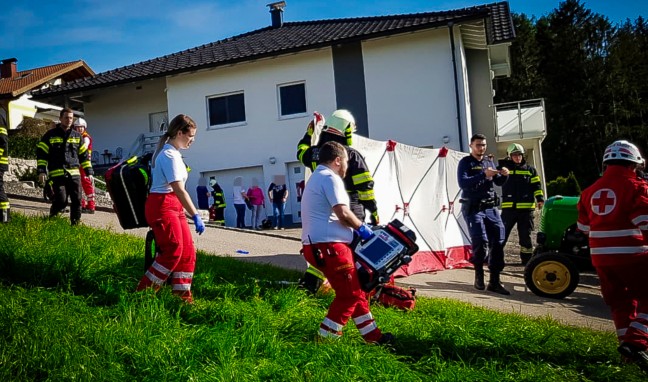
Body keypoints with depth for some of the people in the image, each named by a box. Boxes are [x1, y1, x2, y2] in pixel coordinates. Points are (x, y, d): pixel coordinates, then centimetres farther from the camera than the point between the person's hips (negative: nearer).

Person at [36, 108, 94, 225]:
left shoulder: (77, 136, 15)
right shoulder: (50, 135, 5)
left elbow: (84, 156, 18)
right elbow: (41, 154, 4)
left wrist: (89, 173, 12)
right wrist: (41, 171, -7)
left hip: (74, 174, 4)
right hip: (57, 174, -3)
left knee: (77, 200, -1)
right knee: (61, 200, -12)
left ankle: (75, 224, 11)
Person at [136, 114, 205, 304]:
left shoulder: (170, 152, 15)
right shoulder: (170, 156, -17)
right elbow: (179, 190, -22)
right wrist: (196, 216, -22)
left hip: (173, 206, 10)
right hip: (162, 206, -10)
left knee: (187, 251, 6)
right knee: (173, 250, -9)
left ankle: (183, 295, 12)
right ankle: (143, 293, 2)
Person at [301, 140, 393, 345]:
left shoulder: (315, 178, 25)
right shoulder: (330, 178, -9)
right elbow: (342, 213, -19)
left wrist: (356, 228, 22)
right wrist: (362, 228, -2)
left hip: (316, 245, 11)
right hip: (328, 246, -11)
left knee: (356, 290, 15)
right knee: (348, 294, -5)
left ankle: (372, 335, 22)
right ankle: (325, 337, 0)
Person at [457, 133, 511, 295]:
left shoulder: (489, 161, 15)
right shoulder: (465, 162, -3)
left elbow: (498, 182, 14)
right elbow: (463, 183, -19)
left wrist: (504, 175, -8)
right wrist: (483, 175, -29)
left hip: (490, 208, 6)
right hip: (473, 208, -6)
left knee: (498, 242, -1)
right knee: (481, 242, -15)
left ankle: (494, 281, 5)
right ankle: (479, 275, 7)